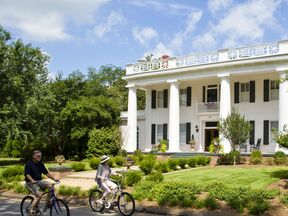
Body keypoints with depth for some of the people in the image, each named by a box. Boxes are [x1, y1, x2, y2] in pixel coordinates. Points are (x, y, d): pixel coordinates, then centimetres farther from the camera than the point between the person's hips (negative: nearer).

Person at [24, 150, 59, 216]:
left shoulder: (41, 164, 10)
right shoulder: (29, 164, -10)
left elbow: (46, 173, 11)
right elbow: (27, 174, -19)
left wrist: (54, 178, 0)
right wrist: (32, 180, -37)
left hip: (39, 181, 7)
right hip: (30, 183, -7)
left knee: (50, 186, -14)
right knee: (39, 195, -28)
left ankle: (48, 203, 0)